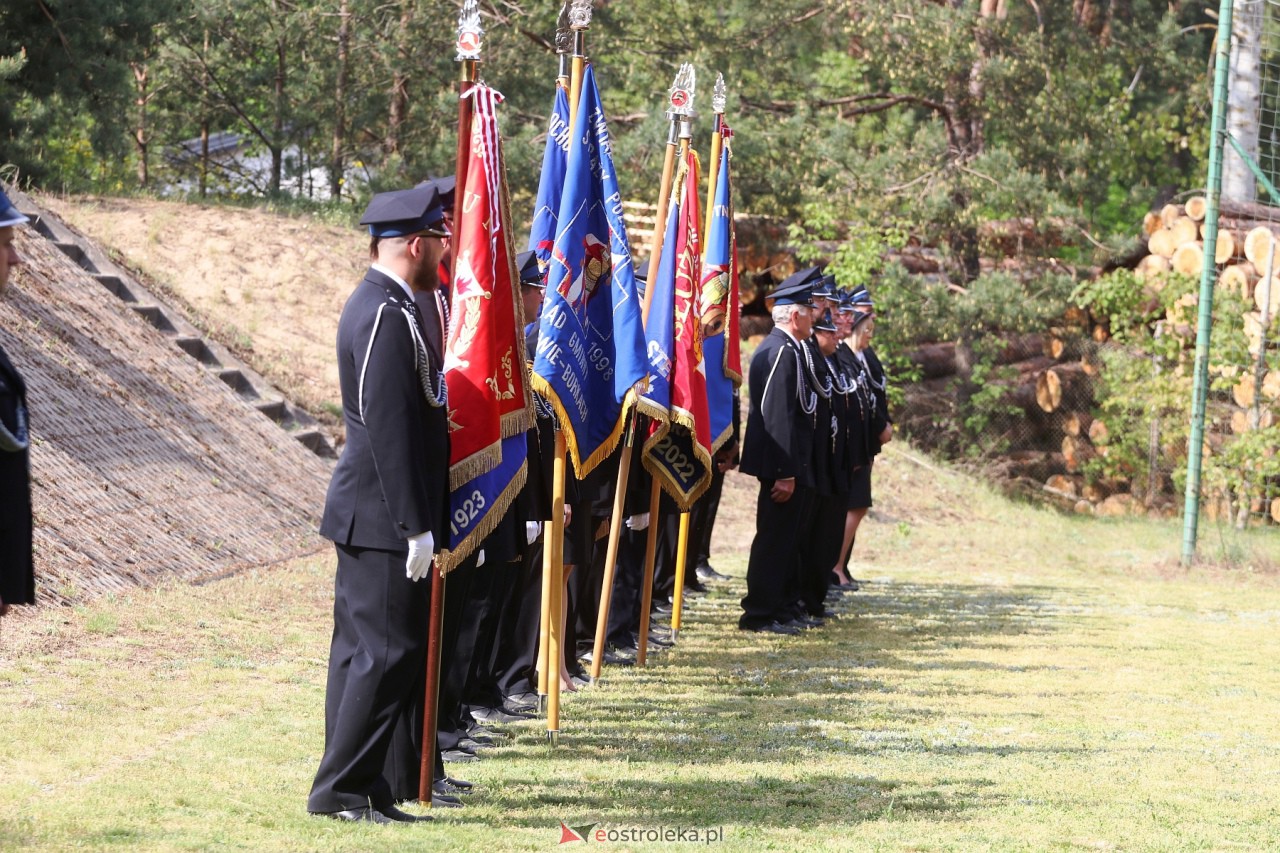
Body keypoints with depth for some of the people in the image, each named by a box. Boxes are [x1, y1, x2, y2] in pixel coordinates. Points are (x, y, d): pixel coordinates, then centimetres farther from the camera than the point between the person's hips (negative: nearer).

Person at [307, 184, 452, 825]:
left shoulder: (375, 304, 14)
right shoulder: (388, 317, -18)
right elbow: (390, 430, -22)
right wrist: (415, 526, -21)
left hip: (365, 517, 11)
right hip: (384, 519, -11)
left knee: (360, 650, 12)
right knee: (388, 652, -6)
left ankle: (351, 787, 18)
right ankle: (343, 788, -2)